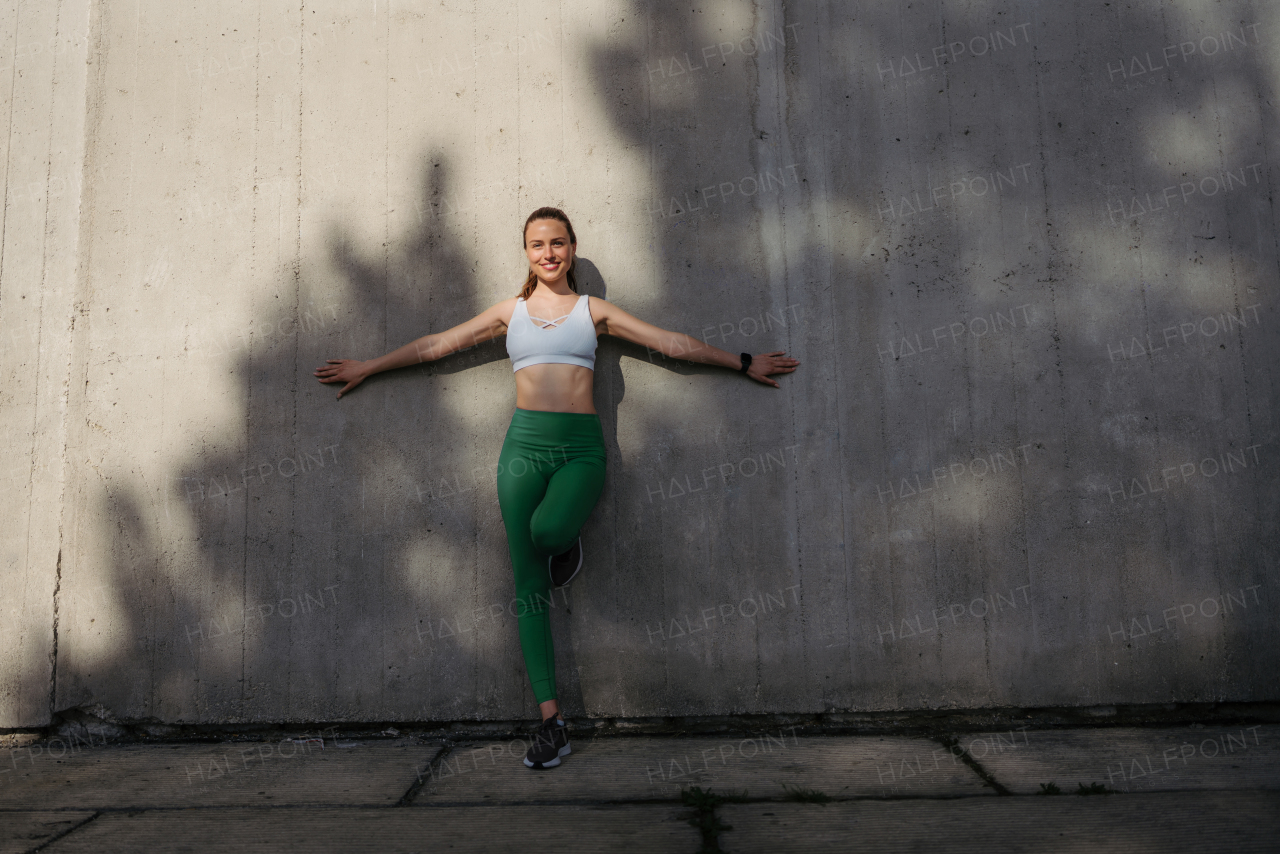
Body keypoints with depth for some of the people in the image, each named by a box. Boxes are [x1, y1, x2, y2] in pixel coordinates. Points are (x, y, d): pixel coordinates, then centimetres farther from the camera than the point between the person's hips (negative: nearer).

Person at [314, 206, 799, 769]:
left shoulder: (593, 311, 12)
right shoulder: (510, 312, 15)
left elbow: (674, 344, 14)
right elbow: (436, 345, 21)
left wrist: (742, 363, 15)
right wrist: (367, 368, 25)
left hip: (580, 446, -2)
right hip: (525, 443, 2)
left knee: (548, 531, -34)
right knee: (529, 586, -3)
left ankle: (566, 538, 6)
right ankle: (551, 721, 3)